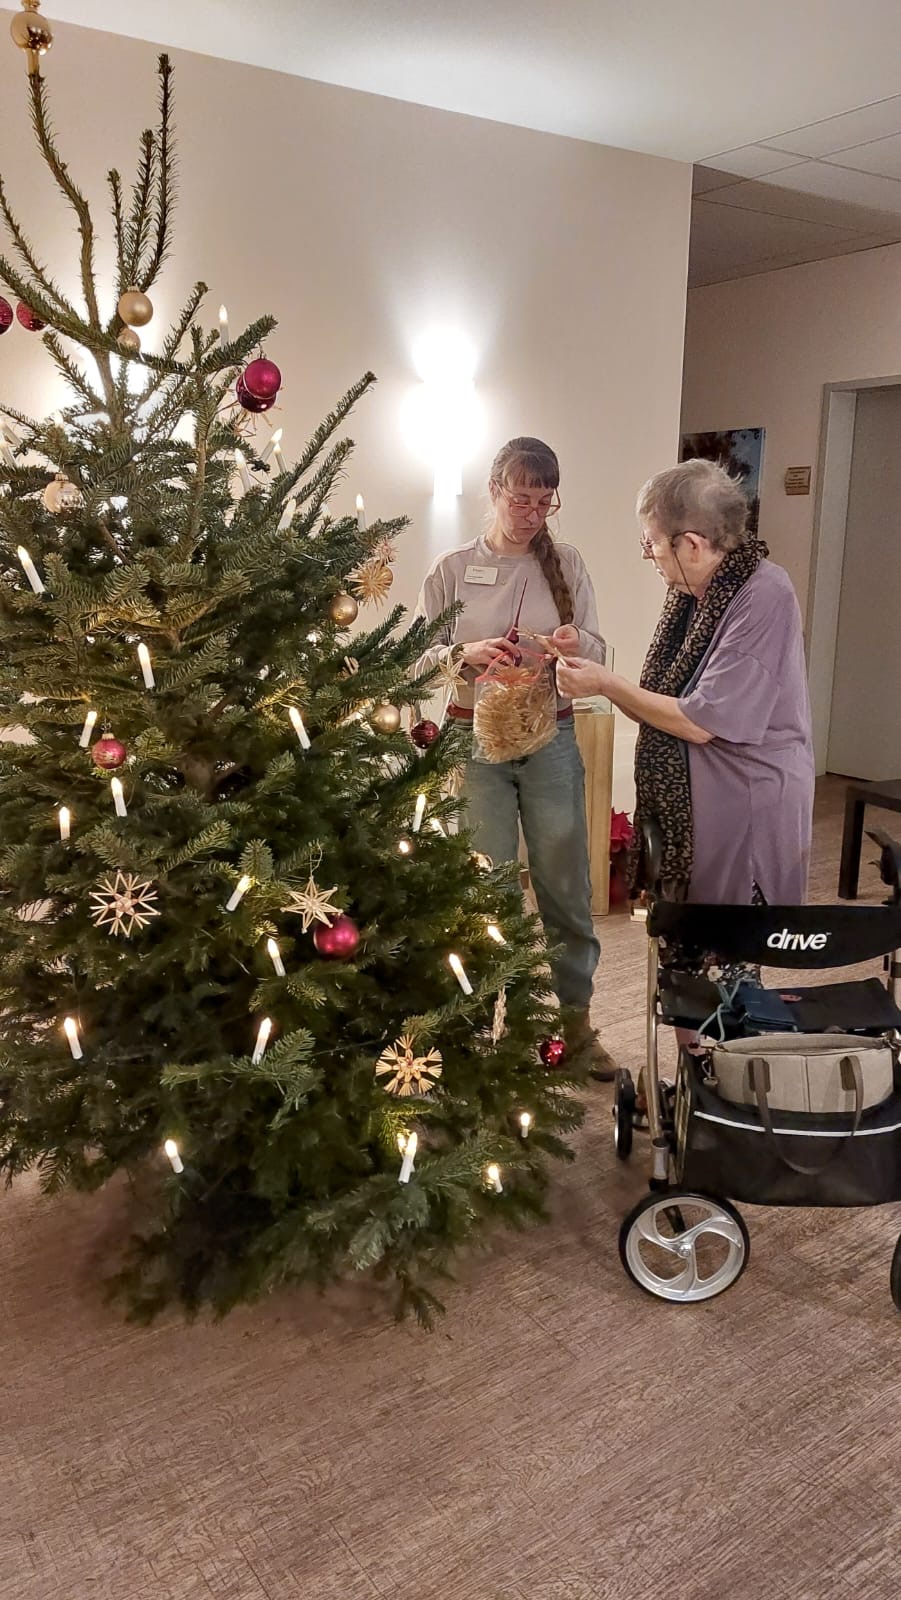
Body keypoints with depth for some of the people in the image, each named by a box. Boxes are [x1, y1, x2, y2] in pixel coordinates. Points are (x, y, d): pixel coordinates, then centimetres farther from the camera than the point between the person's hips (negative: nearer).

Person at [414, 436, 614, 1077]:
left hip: (552, 741, 1)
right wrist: (466, 655, -19)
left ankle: (576, 1018, 24)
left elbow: (597, 653, 5)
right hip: (477, 742, -1)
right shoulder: (452, 570, 0)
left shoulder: (567, 564, 3)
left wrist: (578, 645, -18)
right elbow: (421, 659, 1)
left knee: (567, 886, 8)